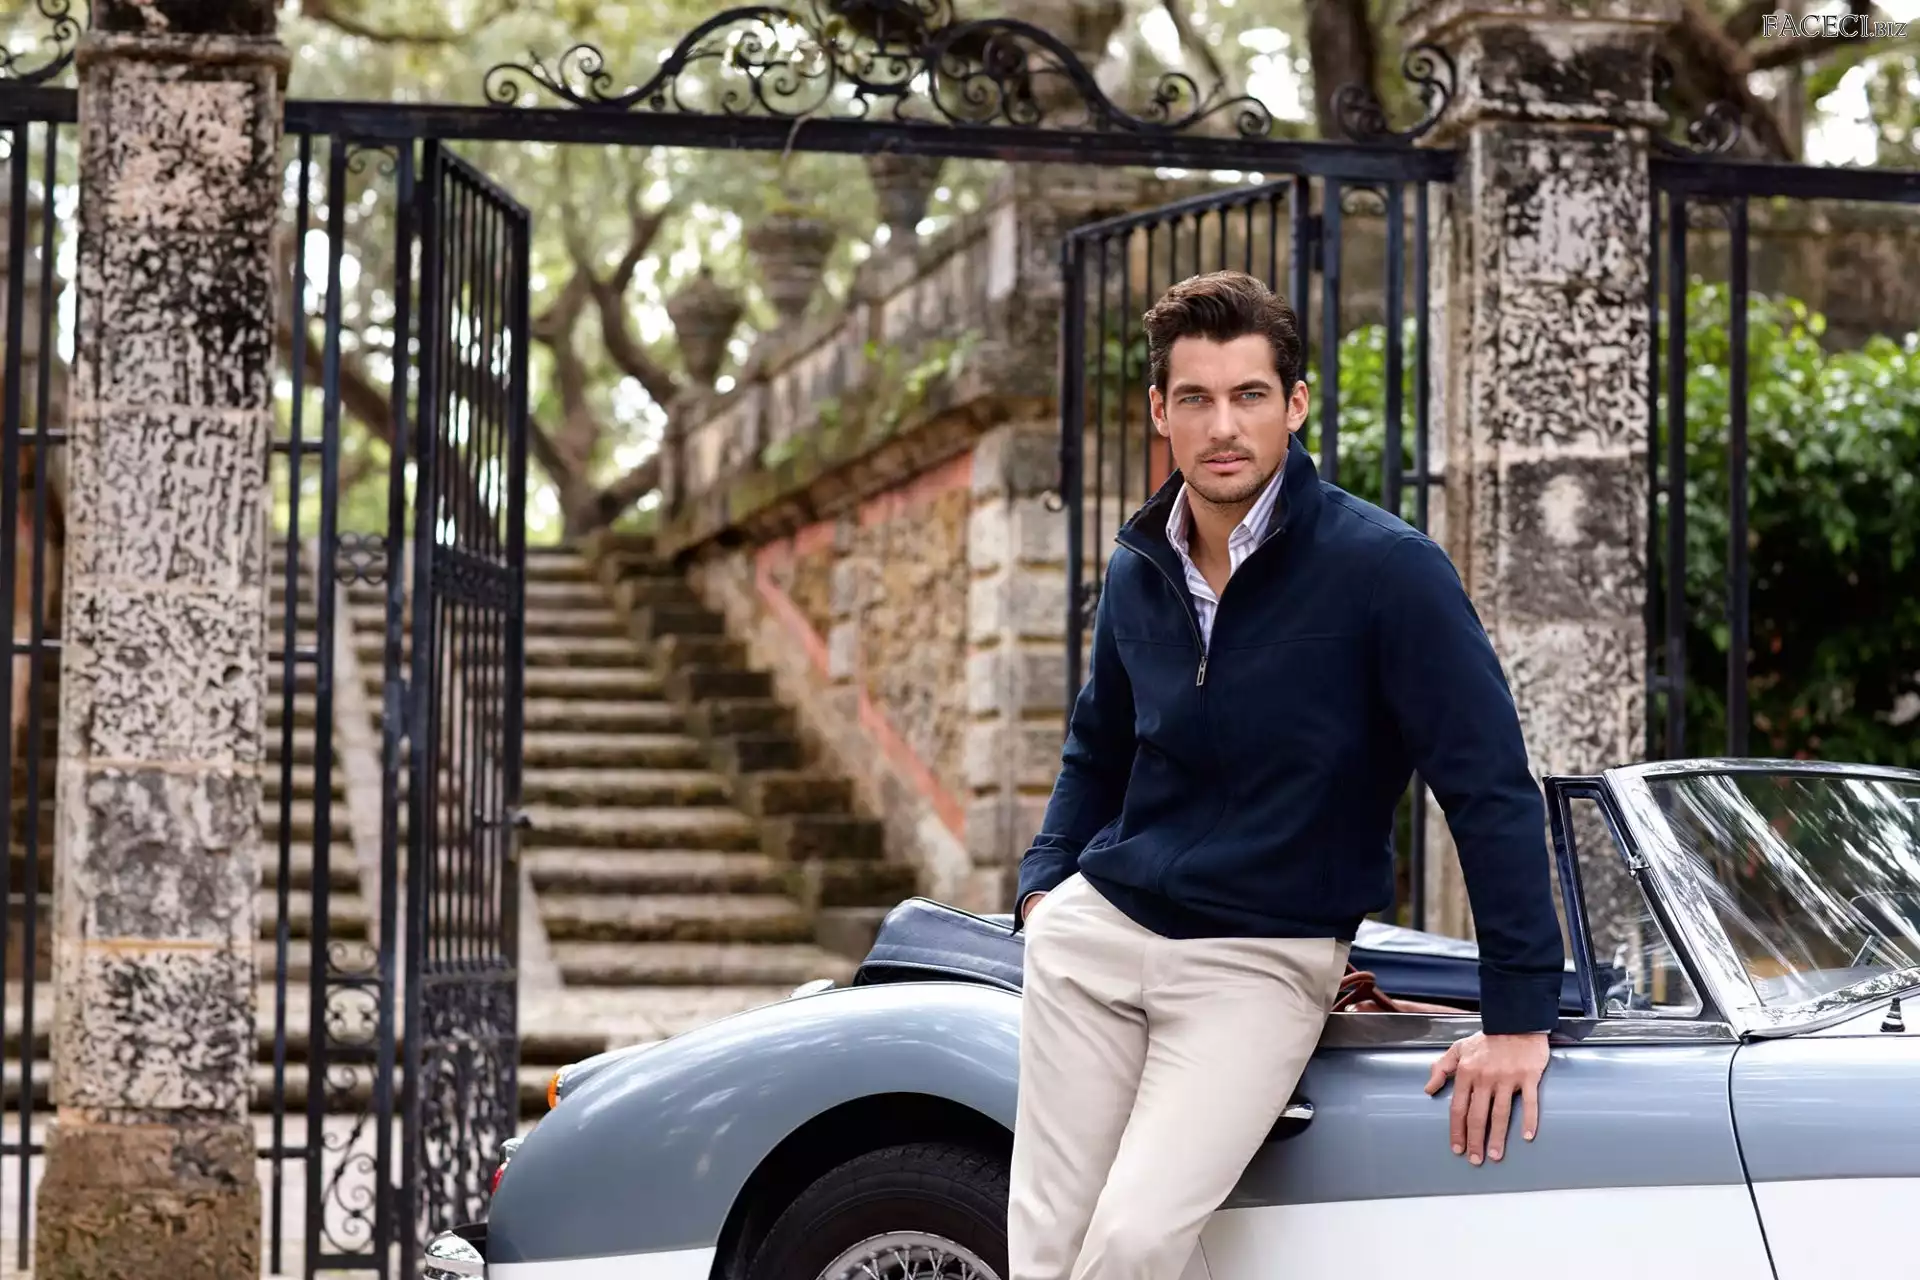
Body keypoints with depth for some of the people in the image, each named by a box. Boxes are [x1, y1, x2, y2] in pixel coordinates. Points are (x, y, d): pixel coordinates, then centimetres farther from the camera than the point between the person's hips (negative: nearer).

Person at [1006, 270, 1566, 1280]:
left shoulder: (1385, 569, -13)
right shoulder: (1138, 571, 5)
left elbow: (1492, 790, -13)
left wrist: (1519, 1016, -15)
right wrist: (1043, 887, 9)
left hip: (1266, 961, -5)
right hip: (1096, 932, 5)